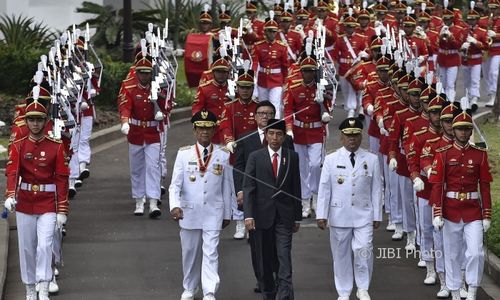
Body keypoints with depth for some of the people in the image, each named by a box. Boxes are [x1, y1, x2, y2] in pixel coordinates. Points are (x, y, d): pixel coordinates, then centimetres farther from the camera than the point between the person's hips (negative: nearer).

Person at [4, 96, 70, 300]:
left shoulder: (56, 147, 0)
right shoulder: (18, 146, 2)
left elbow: (62, 179, -1)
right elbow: (12, 172, -11)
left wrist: (62, 211, -6)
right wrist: (10, 196, -30)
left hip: (48, 205, -2)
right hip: (24, 203, 2)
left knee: (45, 246, -14)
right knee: (27, 248, 8)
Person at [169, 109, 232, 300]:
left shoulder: (223, 156, 1)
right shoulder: (184, 154, -2)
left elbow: (226, 187, 6)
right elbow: (175, 184, -7)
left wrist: (227, 214, 9)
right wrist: (175, 206, -23)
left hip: (213, 213, -1)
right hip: (189, 212, 1)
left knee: (211, 252, -9)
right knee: (190, 252, 13)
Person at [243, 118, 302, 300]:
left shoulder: (292, 157, 5)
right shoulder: (255, 157, 1)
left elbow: (296, 188, 8)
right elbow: (248, 187, -3)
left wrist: (297, 217, 7)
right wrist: (248, 215, -13)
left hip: (284, 216, 0)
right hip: (262, 215, 0)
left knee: (284, 258, -10)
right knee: (264, 260, 7)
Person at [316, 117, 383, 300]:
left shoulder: (372, 160, 3)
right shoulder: (331, 160, 1)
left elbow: (376, 189, 5)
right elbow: (324, 188, 1)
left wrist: (377, 215, 3)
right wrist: (321, 215, -4)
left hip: (364, 215, 0)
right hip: (339, 215, 1)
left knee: (363, 251, -13)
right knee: (341, 254, 7)